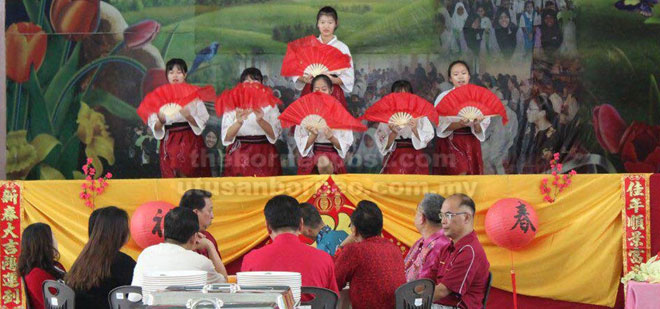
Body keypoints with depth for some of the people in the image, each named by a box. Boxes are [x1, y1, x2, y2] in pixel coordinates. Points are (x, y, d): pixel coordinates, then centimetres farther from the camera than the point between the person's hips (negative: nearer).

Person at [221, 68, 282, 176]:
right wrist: (239, 122, -24)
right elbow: (226, 138, -6)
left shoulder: (270, 105, 9)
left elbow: (274, 135, -5)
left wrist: (260, 121, -21)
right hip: (239, 155, 0)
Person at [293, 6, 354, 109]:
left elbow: (349, 77, 1)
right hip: (310, 92, 1)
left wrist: (334, 80, -18)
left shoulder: (342, 47, 5)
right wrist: (304, 79, -13)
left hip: (333, 93, -1)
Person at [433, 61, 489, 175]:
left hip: (471, 143, 3)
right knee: (460, 174, -15)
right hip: (451, 143, -3)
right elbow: (441, 126, -9)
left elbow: (482, 128, 2)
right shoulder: (444, 97, 2)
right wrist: (460, 124, -25)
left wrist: (477, 125, -21)